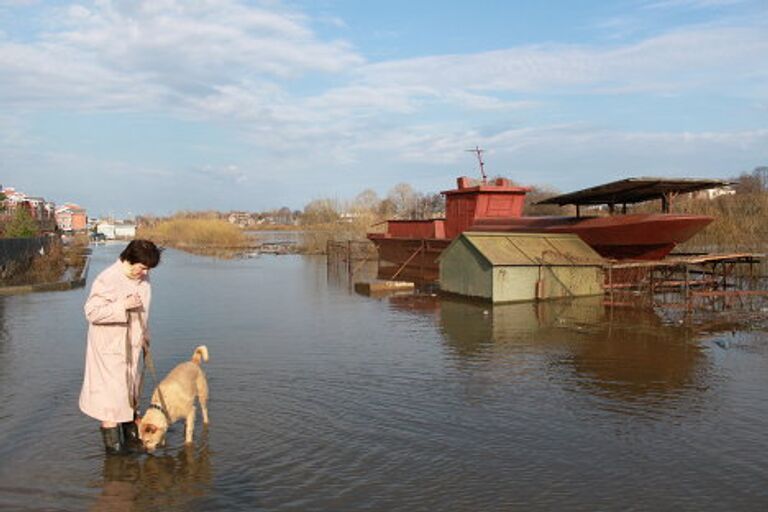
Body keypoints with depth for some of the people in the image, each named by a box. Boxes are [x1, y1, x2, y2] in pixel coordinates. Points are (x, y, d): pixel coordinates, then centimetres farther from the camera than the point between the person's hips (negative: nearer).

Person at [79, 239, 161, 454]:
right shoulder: (107, 280, -22)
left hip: (130, 346, 8)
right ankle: (112, 445, 11)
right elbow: (92, 311, -23)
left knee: (131, 392, 17)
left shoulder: (142, 279, 2)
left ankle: (132, 438, 32)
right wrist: (123, 306, -31)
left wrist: (144, 336, 18)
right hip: (109, 348, -8)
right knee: (111, 394, -1)